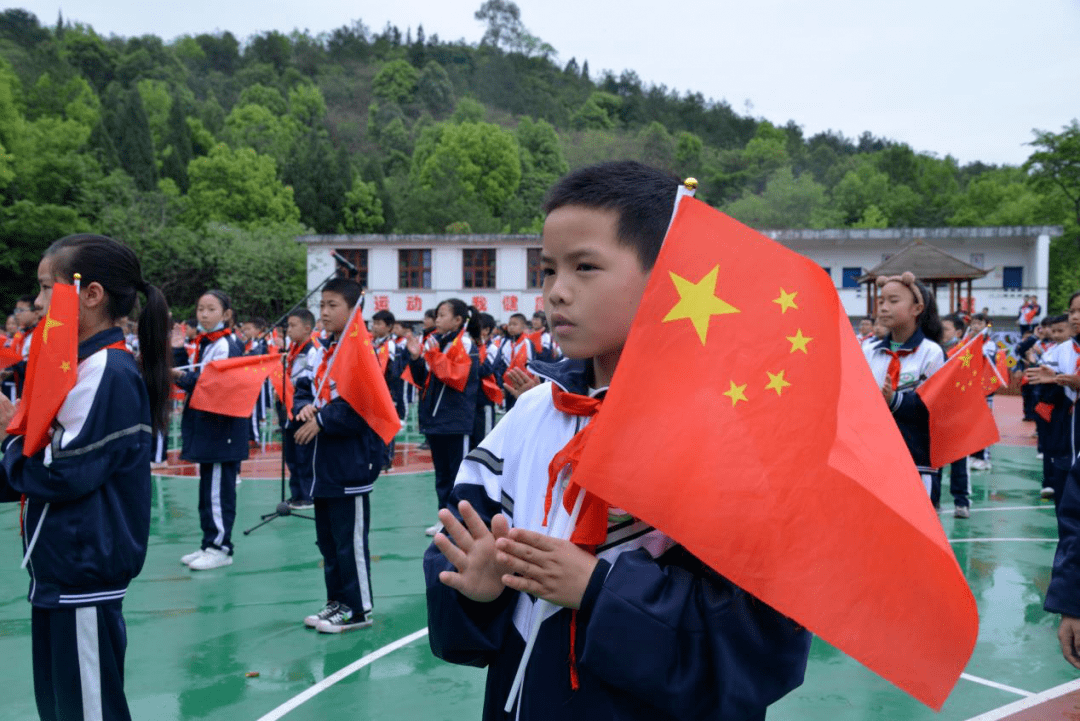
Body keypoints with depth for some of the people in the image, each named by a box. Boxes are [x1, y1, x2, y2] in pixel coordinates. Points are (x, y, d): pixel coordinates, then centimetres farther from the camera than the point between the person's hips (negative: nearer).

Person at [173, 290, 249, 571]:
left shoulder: (226, 345, -11)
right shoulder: (205, 343, 17)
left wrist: (182, 376, -16)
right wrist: (181, 375, 2)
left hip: (222, 428, -10)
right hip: (205, 427, 10)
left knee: (218, 489, -6)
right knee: (207, 488, 14)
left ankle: (220, 547, 2)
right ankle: (209, 544, 22)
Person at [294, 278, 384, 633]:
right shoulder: (323, 350, 13)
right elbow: (305, 388, 19)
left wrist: (321, 420, -16)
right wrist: (306, 407, -3)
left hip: (350, 464, -9)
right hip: (323, 463, 9)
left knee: (350, 540, 0)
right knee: (327, 538, 17)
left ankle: (358, 609, 12)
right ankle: (337, 601, 29)